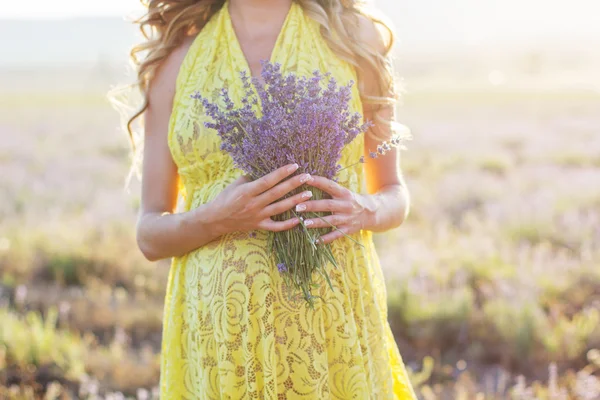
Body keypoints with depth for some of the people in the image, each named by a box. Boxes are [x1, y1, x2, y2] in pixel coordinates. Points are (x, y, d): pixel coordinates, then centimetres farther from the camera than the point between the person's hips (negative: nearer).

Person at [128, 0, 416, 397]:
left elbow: (394, 194, 10)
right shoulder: (176, 58, 2)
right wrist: (216, 218, -18)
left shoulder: (356, 38, 2)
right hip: (216, 328, 0)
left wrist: (364, 212, -13)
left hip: (332, 317, 0)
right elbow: (150, 234, 2)